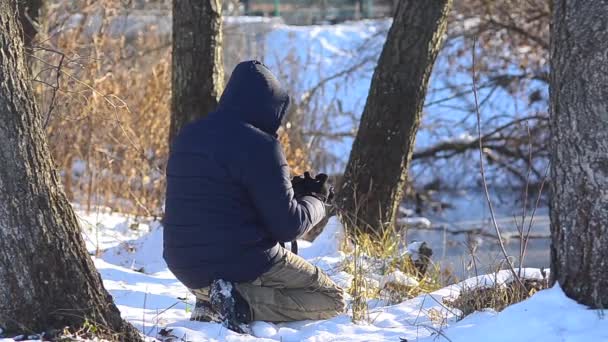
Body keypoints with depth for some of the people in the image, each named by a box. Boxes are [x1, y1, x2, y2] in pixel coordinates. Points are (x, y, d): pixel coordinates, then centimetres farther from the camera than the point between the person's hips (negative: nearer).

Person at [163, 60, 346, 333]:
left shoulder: (188, 136, 8)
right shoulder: (259, 146, -16)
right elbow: (287, 226, -14)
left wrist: (292, 189, 19)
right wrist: (316, 201, 7)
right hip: (243, 265, -8)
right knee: (332, 300, 9)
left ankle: (210, 303, 6)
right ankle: (243, 303, -13)